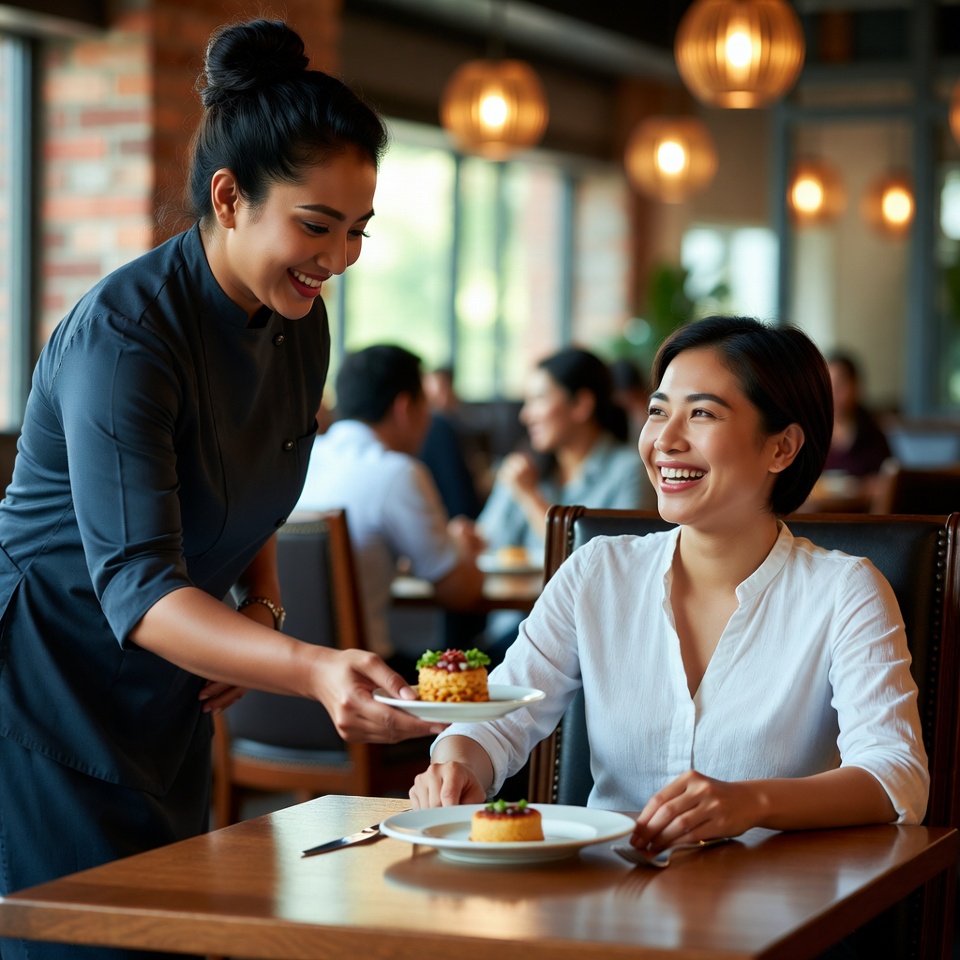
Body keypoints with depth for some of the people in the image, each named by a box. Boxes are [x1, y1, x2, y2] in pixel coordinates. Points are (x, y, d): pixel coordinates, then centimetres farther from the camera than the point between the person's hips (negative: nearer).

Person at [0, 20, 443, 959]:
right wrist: (314, 670, -46)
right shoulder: (122, 336, -25)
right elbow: (136, 586, -32)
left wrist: (262, 609, -2)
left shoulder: (301, 328, 1)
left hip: (168, 705, 8)